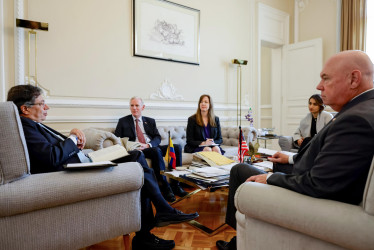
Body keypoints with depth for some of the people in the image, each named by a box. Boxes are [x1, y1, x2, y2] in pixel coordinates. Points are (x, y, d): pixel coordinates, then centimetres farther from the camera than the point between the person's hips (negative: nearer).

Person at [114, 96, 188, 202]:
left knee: (177, 147, -21)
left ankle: (175, 185, -20)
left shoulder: (150, 121, 21)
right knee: (156, 151, -36)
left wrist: (148, 145, -13)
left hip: (152, 147, 4)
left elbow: (157, 138, 9)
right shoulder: (123, 121, 16)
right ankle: (165, 187, -30)